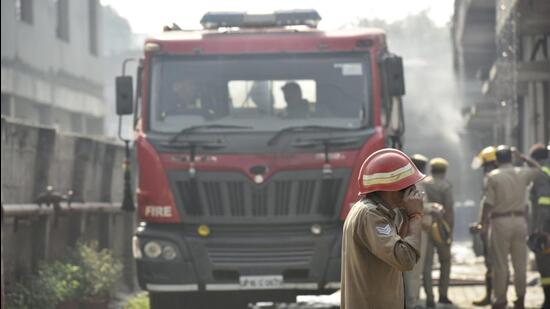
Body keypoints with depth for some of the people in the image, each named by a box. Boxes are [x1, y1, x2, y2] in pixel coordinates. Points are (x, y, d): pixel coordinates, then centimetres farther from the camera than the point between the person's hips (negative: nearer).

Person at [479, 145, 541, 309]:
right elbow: (537, 167, 26)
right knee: (520, 263, 9)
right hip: (520, 220, 4)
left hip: (500, 221, -4)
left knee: (500, 264, 1)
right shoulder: (522, 174, 5)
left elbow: (488, 203, -11)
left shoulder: (492, 177, -7)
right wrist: (522, 157, 32)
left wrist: (482, 223, -4)